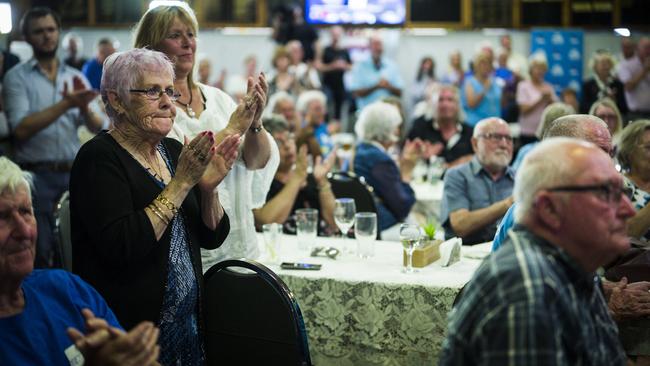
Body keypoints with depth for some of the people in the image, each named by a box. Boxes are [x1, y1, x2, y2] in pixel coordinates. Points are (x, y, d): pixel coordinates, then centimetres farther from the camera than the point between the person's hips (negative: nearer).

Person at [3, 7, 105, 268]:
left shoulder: (76, 77, 11)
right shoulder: (16, 77, 0)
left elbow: (97, 127, 5)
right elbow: (21, 128, -13)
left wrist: (84, 107, -17)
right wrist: (65, 104, -19)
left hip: (74, 175, 4)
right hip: (36, 176, -4)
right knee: (40, 254, -1)